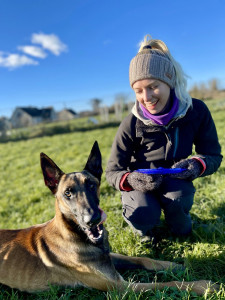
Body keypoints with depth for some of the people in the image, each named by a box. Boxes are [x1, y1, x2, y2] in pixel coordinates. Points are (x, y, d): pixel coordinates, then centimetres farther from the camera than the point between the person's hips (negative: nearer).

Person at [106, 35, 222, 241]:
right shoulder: (131, 124, -21)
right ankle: (145, 227, 9)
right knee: (144, 215, -31)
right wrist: (130, 180, -37)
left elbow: (213, 155, -6)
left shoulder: (196, 110, -15)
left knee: (177, 198, -33)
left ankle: (181, 229, 5)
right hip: (140, 184, -1)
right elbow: (113, 171, -13)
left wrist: (197, 165, -30)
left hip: (175, 180, 2)